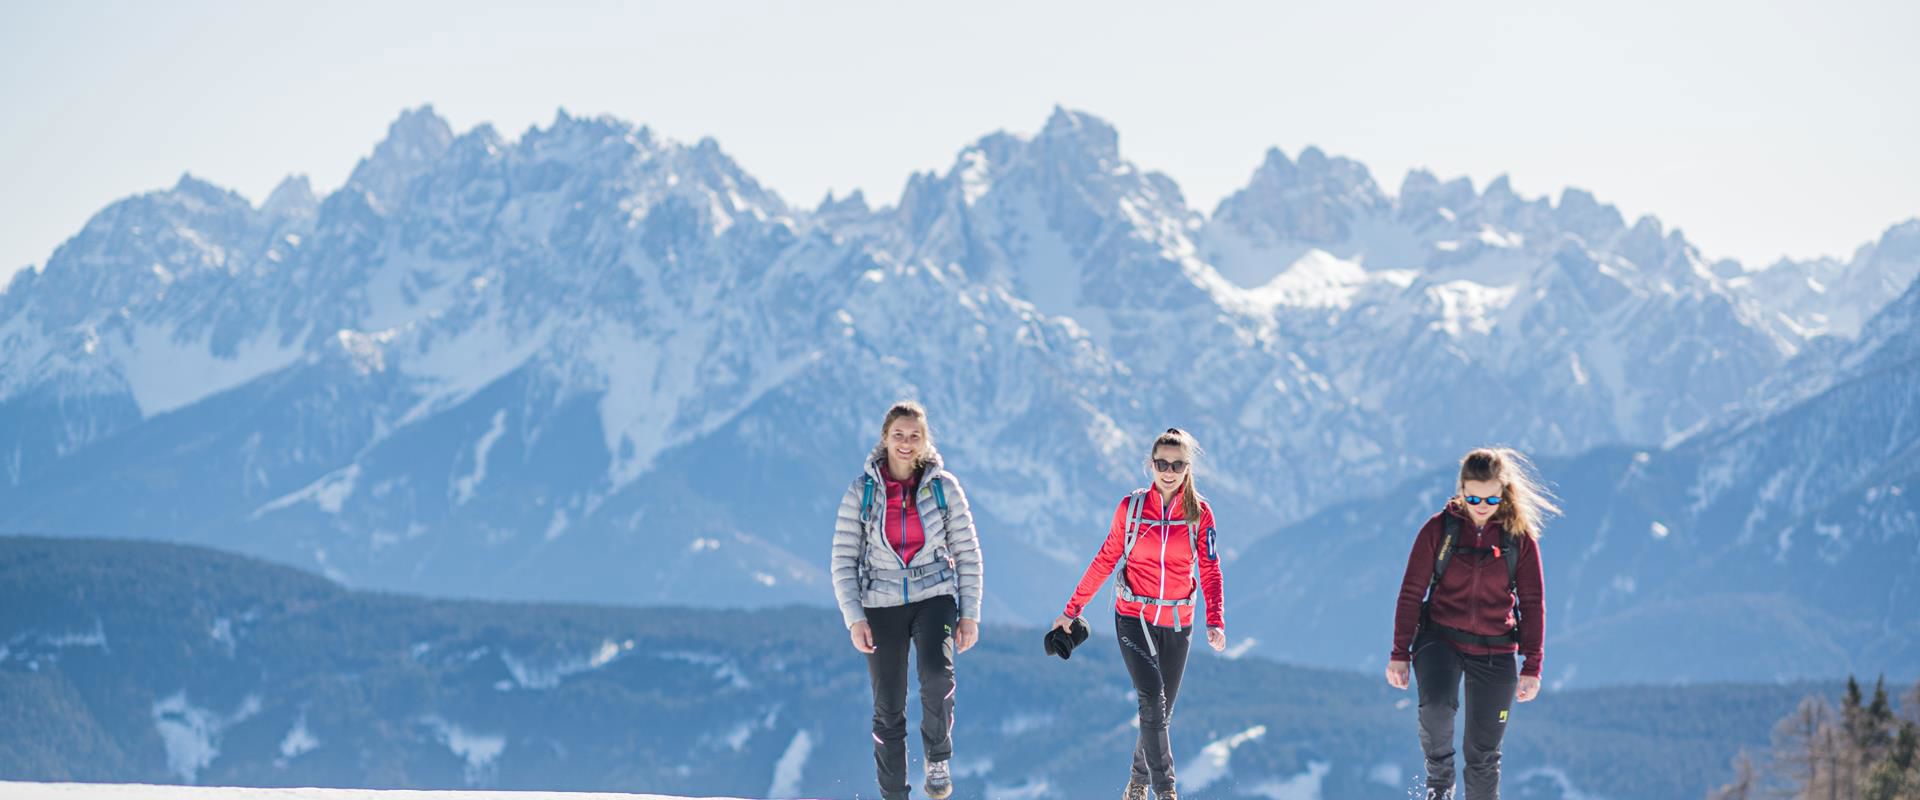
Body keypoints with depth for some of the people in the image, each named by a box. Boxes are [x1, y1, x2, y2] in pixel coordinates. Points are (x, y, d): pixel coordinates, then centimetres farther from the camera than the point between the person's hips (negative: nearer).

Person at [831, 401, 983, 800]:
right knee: (888, 708, 1)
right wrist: (854, 618, -10)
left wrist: (970, 613, -2)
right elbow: (844, 560, -1)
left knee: (937, 674, -28)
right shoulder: (862, 491, -4)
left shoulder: (944, 486, -2)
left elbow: (967, 553, 3)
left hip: (935, 597, -1)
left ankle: (937, 758, -4)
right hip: (882, 605, 1)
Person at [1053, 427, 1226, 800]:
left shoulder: (1199, 513, 0)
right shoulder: (1131, 506, -2)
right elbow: (1105, 560, 4)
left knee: (1162, 712, 8)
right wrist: (1071, 610, 4)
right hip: (1134, 618, -2)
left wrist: (1215, 622, -15)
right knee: (1152, 701, -17)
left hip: (1177, 623, 2)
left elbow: (1210, 571, -1)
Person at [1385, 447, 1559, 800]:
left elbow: (1532, 602, 3)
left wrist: (1532, 666, -2)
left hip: (1495, 651, 1)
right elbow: (1411, 592, 1)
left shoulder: (1520, 536, -2)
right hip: (1440, 638, -1)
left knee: (1484, 753, 4)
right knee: (1436, 706, -30)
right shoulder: (1440, 529, -4)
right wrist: (1400, 653, -1)